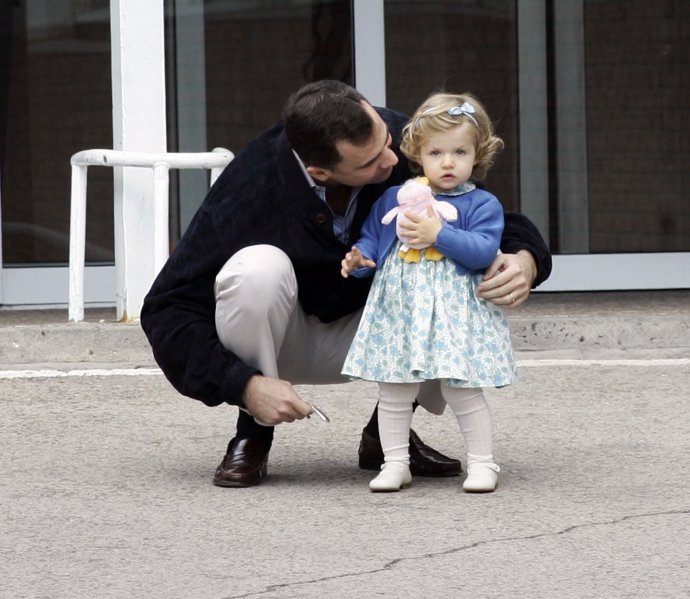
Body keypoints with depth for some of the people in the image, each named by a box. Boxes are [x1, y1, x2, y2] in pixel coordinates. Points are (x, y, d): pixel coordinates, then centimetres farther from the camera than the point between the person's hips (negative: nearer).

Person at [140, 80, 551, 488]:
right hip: (284, 341, -3)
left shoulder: (404, 144, -23)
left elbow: (499, 219, -9)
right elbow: (166, 311, -26)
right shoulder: (252, 187, -31)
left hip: (361, 339, 3)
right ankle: (253, 434, -12)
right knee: (258, 268, -35)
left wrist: (525, 259, -34)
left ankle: (387, 431, -1)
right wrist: (244, 385, -38)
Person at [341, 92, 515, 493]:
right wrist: (360, 260, -8)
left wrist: (438, 234, -20)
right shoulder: (393, 199, 10)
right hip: (398, 306, 3)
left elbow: (485, 250, -13)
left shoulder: (481, 204, -1)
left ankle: (482, 463, 7)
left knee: (462, 390, -4)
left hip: (456, 311, -3)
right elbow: (372, 237, 14)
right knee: (394, 390, 4)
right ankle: (395, 465, 13)